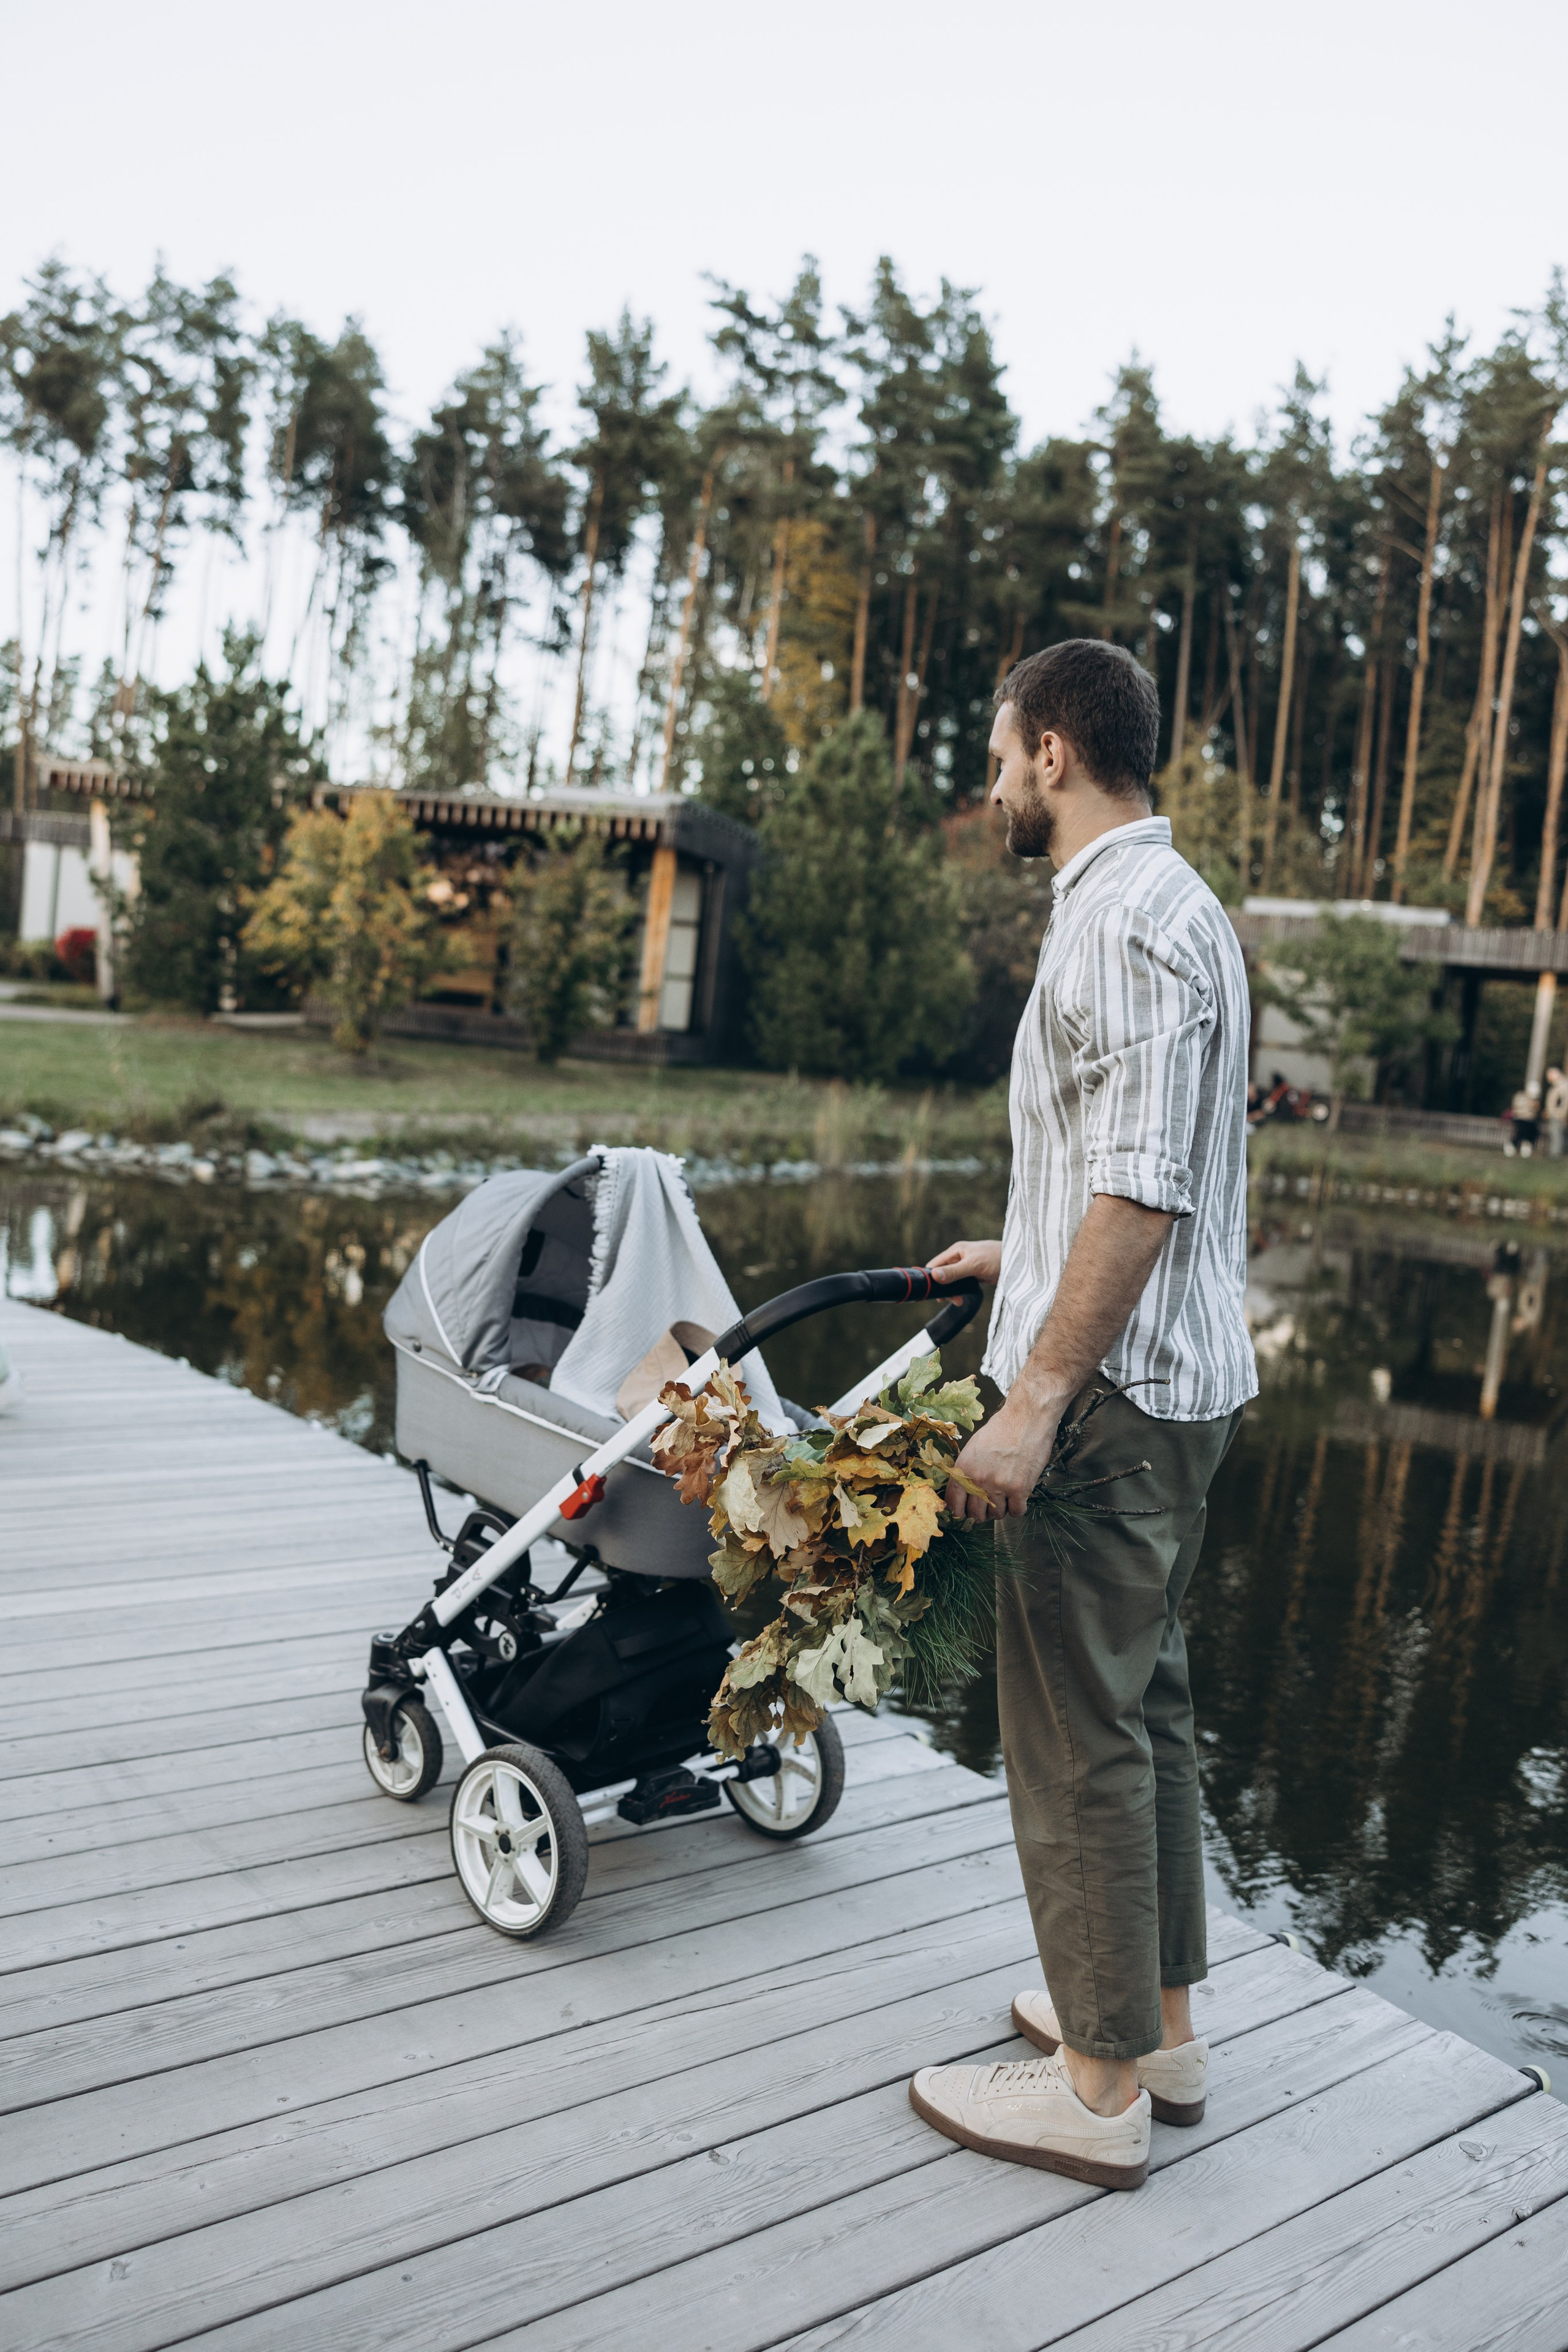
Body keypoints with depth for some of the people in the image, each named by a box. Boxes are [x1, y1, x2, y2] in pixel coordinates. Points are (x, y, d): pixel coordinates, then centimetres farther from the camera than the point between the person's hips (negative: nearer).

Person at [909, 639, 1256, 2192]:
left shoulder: (1126, 917, -17)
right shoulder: (1161, 900, 17)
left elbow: (1142, 1186, -25)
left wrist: (1036, 1396, -25)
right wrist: (1023, 1253, 35)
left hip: (1113, 1389, -11)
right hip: (1174, 1378, 11)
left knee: (1077, 1731, -1)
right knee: (1140, 1700, 18)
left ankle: (1099, 2089, 12)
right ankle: (1157, 2020, 31)